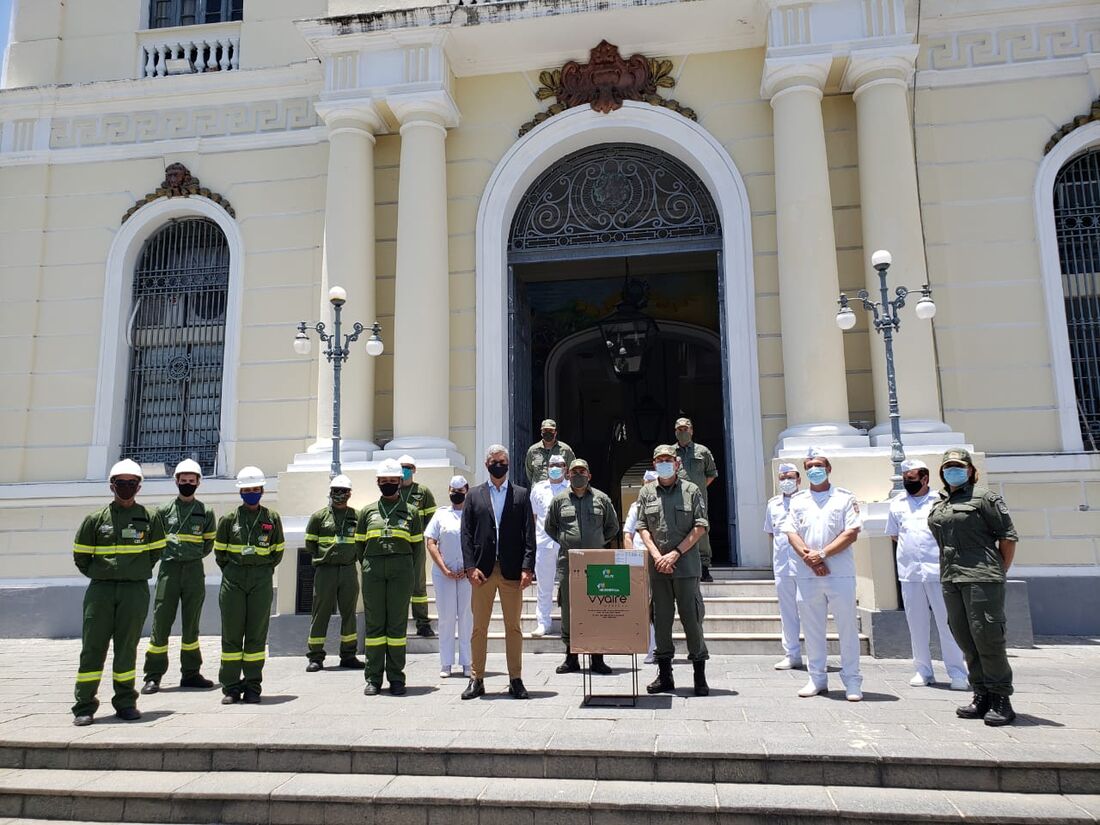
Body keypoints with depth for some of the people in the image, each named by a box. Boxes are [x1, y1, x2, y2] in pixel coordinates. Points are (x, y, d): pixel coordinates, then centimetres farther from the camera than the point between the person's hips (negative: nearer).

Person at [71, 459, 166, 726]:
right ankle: (84, 706, 8)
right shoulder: (95, 519, 4)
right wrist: (100, 576, 11)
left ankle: (126, 703, 15)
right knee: (93, 646, 1)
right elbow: (80, 556, 12)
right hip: (100, 590, 0)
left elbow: (155, 552, 14)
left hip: (135, 591, 0)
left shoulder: (150, 517, 5)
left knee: (127, 647, 5)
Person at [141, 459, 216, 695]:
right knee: (161, 621, -2)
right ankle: (153, 675, 5)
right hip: (169, 569, -1)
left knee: (191, 624, 7)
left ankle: (191, 673, 15)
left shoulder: (206, 512, 8)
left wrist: (193, 557, 7)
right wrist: (167, 554, 6)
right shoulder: (164, 511, 6)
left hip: (194, 571, 1)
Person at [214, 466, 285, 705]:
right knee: (231, 633, 2)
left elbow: (277, 551, 13)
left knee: (257, 634, 3)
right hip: (233, 580, 0)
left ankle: (252, 688, 11)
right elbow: (219, 551, 12)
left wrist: (263, 572, 9)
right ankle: (231, 687, 11)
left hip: (261, 581, 0)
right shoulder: (229, 519, 4)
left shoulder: (272, 518, 5)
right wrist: (232, 573, 10)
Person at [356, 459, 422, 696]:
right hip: (372, 571, 1)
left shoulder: (411, 511, 9)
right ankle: (373, 678, 10)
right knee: (373, 623, 2)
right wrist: (368, 567, 9)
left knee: (397, 623, 1)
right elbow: (360, 544, 15)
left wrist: (410, 573, 6)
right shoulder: (367, 511, 12)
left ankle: (396, 677, 9)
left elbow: (417, 545, 10)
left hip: (401, 571, -1)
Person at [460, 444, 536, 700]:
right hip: (482, 571, 1)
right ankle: (476, 680, 13)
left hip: (512, 571, 0)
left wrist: (527, 568, -7)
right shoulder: (475, 495, 9)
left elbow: (529, 534, 2)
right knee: (479, 628, 5)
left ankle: (516, 680, 13)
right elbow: (466, 534, 4)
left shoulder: (521, 495, 8)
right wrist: (471, 567, -7)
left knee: (513, 627, 5)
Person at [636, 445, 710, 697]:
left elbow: (700, 527, -1)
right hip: (657, 565, 3)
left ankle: (700, 676, 8)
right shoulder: (646, 492, 11)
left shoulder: (691, 491, 4)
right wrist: (657, 555, -8)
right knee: (661, 618, 7)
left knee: (691, 616, -2)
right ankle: (664, 675, 16)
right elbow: (642, 528, 6)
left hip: (686, 564, -2)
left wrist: (676, 553, -9)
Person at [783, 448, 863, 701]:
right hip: (807, 575, 3)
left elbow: (852, 533, -5)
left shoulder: (845, 498, 4)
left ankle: (852, 681, 9)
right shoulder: (797, 500, 13)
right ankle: (817, 678, 19)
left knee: (847, 626, 0)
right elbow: (791, 533, 5)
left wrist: (822, 554, -14)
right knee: (812, 628, 8)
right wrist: (808, 556, -12)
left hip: (840, 573, -3)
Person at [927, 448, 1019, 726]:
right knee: (965, 639, 9)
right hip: (951, 579, 7)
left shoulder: (984, 497, -2)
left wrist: (1000, 573, -2)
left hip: (981, 578, -7)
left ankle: (1001, 700, 5)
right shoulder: (938, 504, 17)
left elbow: (1008, 536, -3)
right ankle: (982, 697, 18)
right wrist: (948, 571, 15)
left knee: (986, 637, -6)